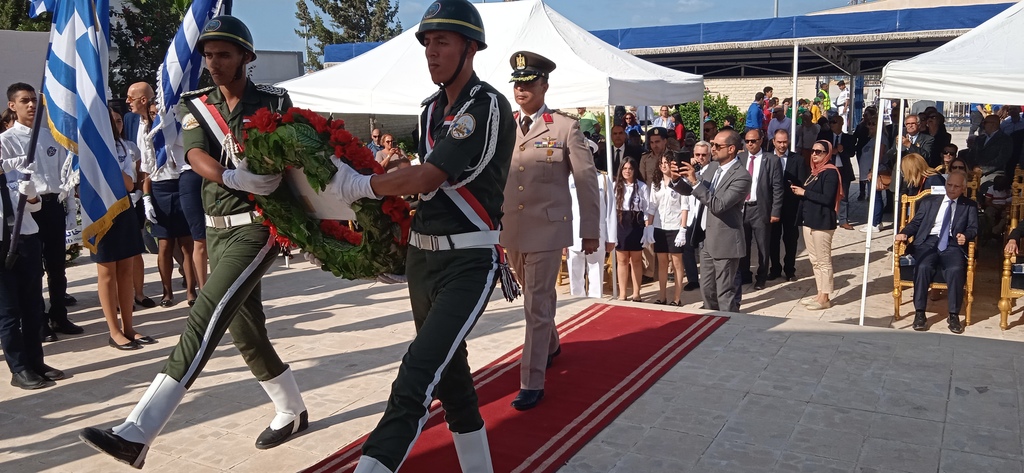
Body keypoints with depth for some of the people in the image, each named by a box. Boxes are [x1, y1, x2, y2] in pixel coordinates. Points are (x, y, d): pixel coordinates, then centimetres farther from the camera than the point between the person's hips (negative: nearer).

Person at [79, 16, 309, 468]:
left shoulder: (274, 102, -1)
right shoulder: (195, 106, 8)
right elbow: (197, 157, -10)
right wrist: (235, 177, -28)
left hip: (257, 225, -6)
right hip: (217, 228, 6)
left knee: (205, 316, -18)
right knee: (243, 328, 12)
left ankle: (136, 434, -21)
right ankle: (292, 413, 31)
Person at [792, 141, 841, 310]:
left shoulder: (830, 172, -12)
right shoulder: (815, 171, 15)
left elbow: (827, 198, -21)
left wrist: (804, 192, -16)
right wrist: (798, 189, 2)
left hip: (822, 223, -9)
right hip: (809, 221, 9)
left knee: (824, 261, -2)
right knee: (814, 261, 13)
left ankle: (825, 298, 4)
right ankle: (820, 294, 21)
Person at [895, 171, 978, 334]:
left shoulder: (970, 206, 19)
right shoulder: (929, 201, 21)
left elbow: (973, 228, 9)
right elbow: (916, 222, 16)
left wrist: (966, 235, -14)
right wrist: (904, 233, -5)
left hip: (952, 244, 0)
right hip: (928, 242, 1)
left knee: (956, 269, -32)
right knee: (923, 267, -31)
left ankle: (954, 315, -21)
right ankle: (919, 313, -23)